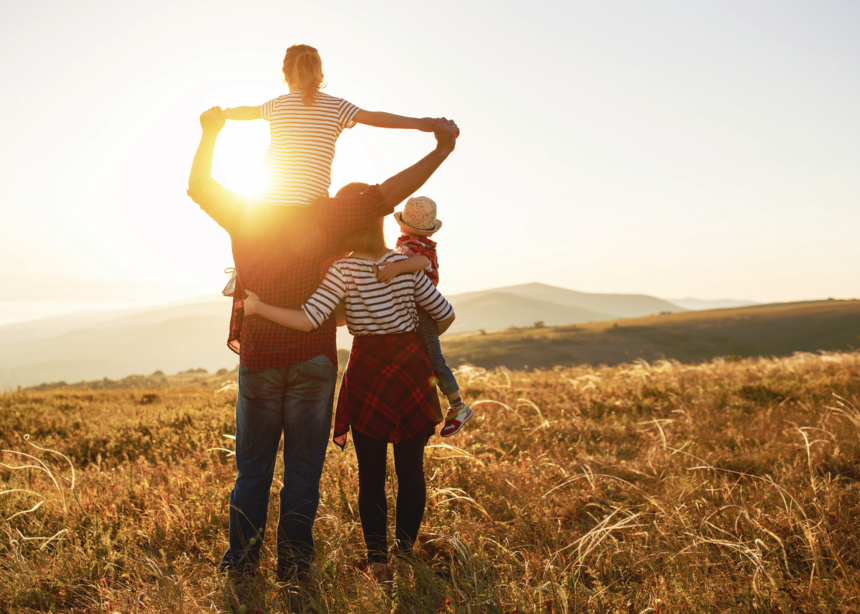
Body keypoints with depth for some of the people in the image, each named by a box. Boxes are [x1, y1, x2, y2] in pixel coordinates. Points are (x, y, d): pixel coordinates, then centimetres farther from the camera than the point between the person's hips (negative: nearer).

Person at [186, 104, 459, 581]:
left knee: (252, 467, 13)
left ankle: (241, 563, 20)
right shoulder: (325, 215, -7)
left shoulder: (243, 215, 0)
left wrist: (210, 134, 24)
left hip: (258, 358, 2)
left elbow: (198, 186, 17)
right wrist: (440, 150, -11)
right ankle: (293, 565, 16)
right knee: (303, 467, 8)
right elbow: (387, 194, -12)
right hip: (312, 358, -2)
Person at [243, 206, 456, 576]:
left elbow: (309, 320, -23)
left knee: (371, 474, 10)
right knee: (411, 468, 12)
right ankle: (406, 547, 20)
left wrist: (258, 307, -13)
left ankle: (376, 553, 15)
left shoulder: (343, 271, -12)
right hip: (412, 367, 3)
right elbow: (445, 315, 5)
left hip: (367, 372, -2)